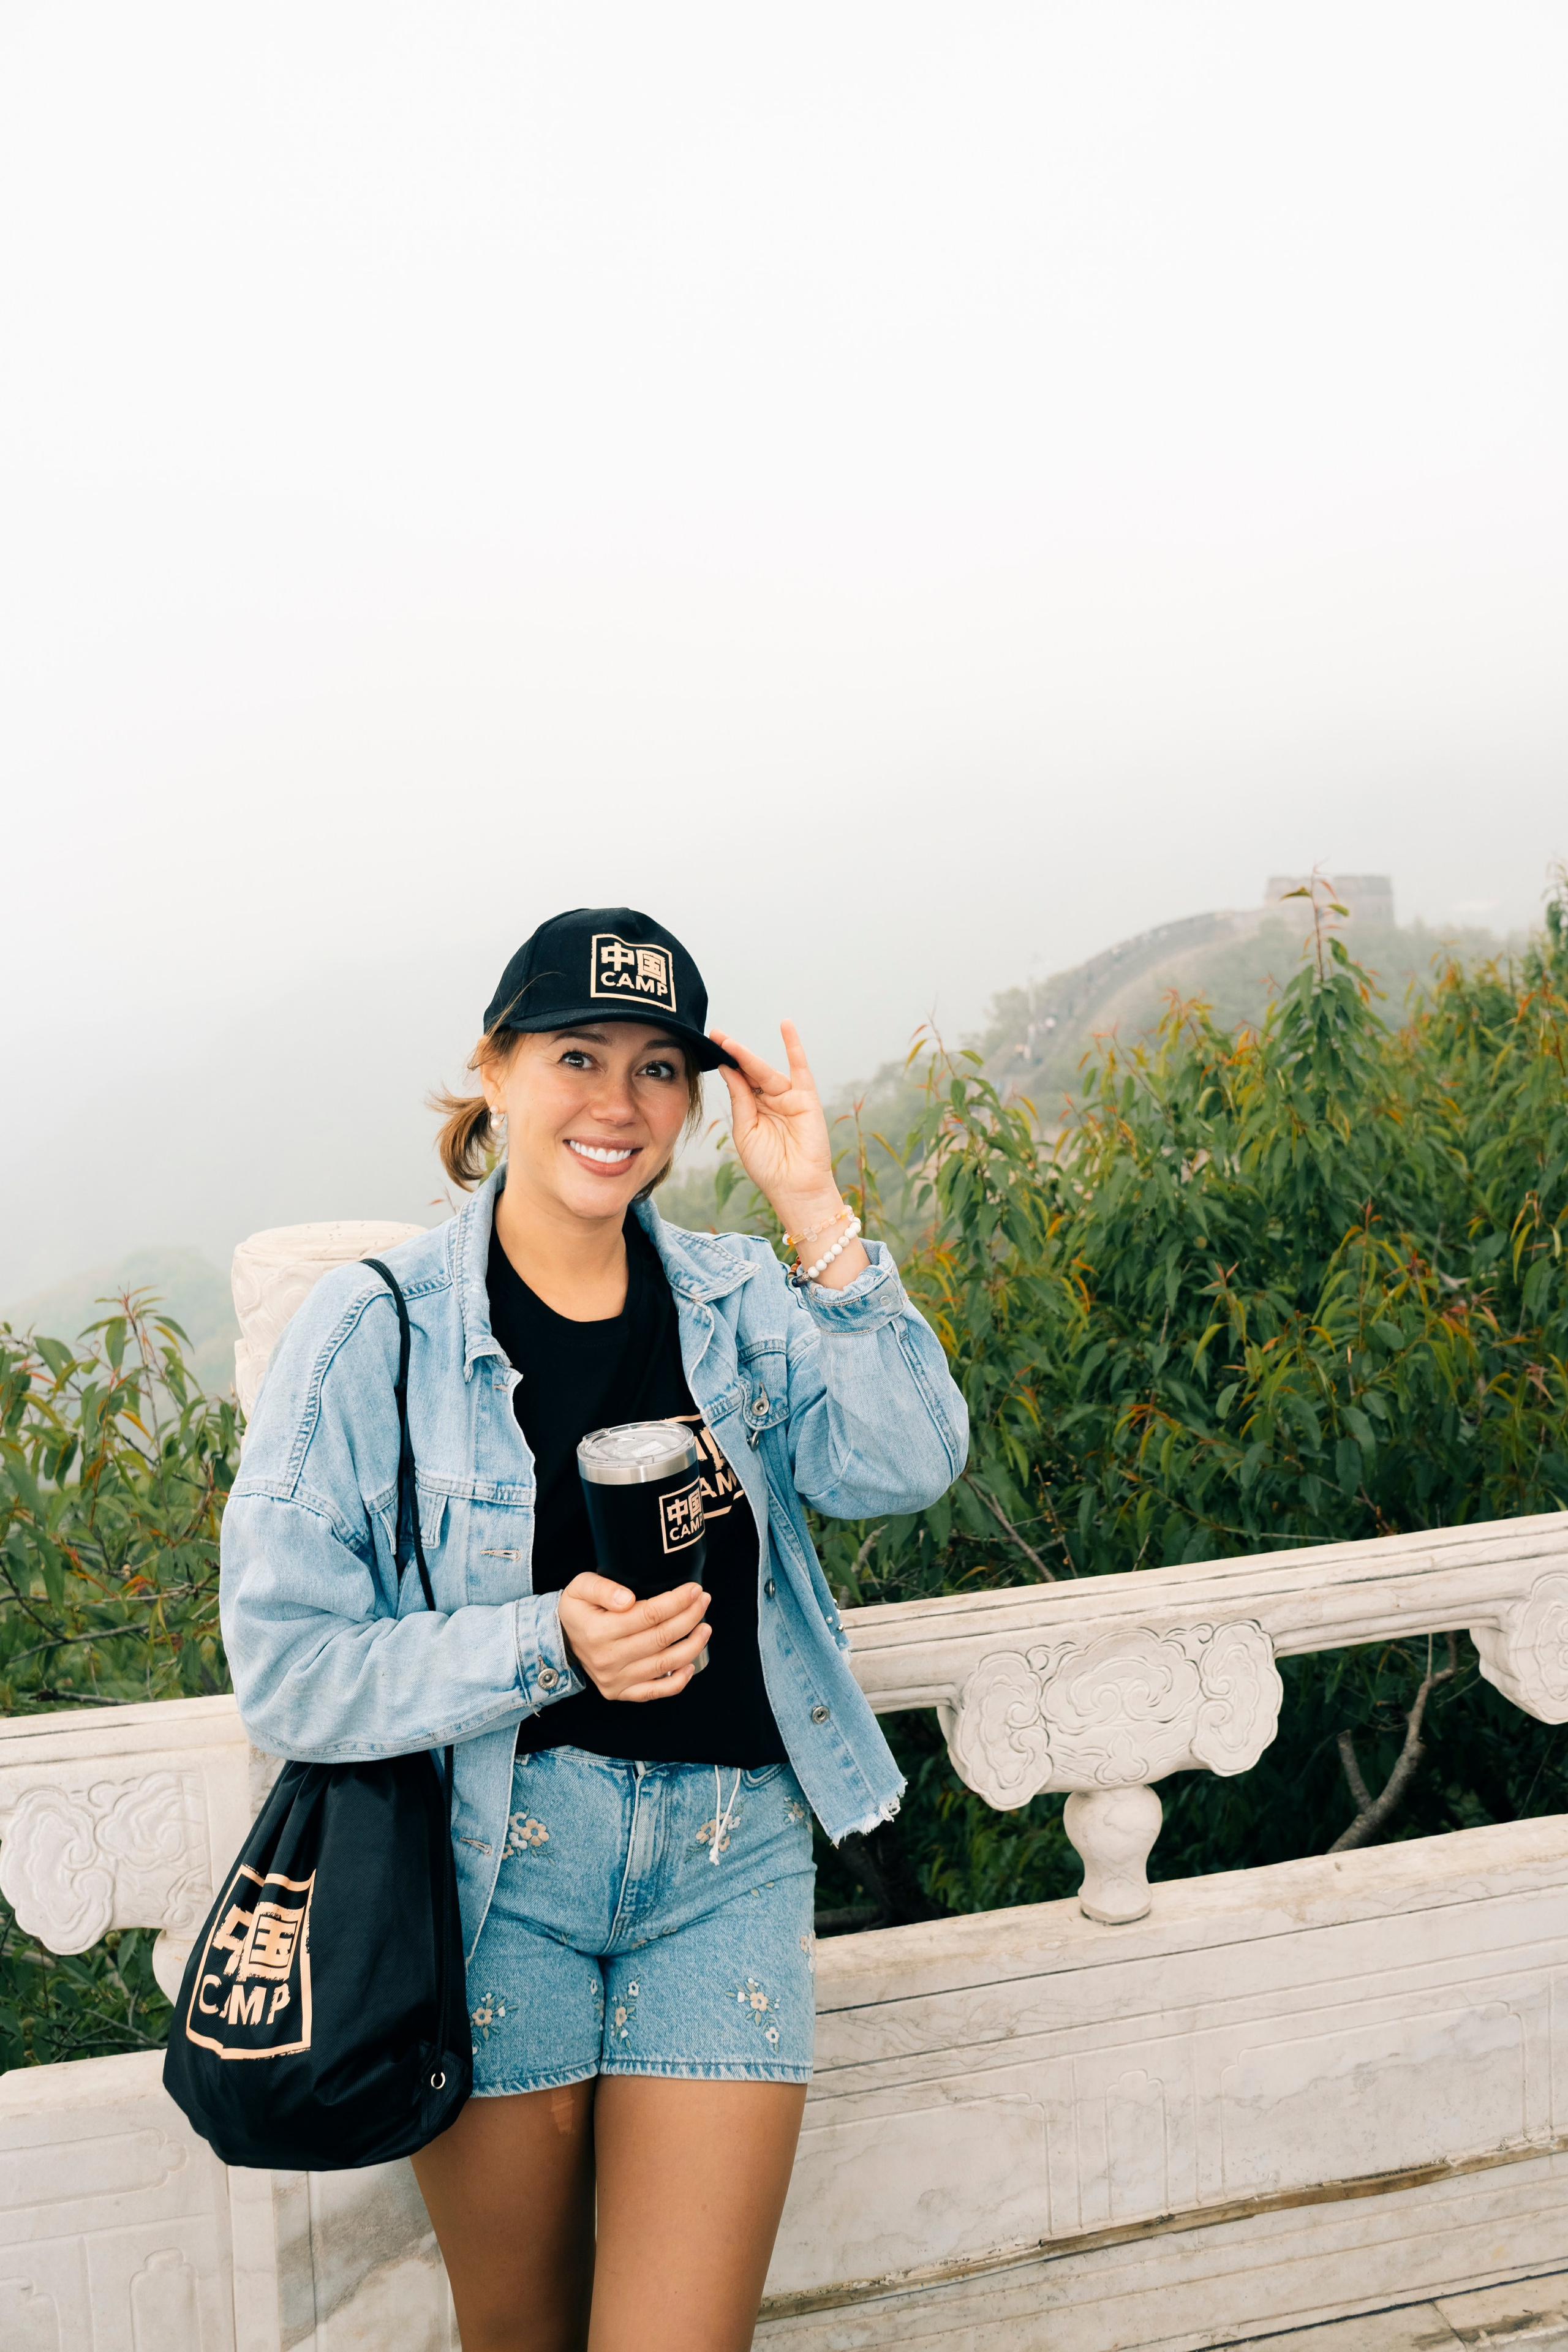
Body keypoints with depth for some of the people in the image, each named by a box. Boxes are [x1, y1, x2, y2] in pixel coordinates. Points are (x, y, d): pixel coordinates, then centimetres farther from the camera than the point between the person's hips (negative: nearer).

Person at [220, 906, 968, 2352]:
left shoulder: (739, 1302, 4)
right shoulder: (377, 1331, -7)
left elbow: (905, 1466, -12)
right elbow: (286, 1670, -10)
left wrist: (816, 1214, -18)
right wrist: (547, 1645, -23)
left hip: (729, 1861, 2)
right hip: (492, 1867, -2)